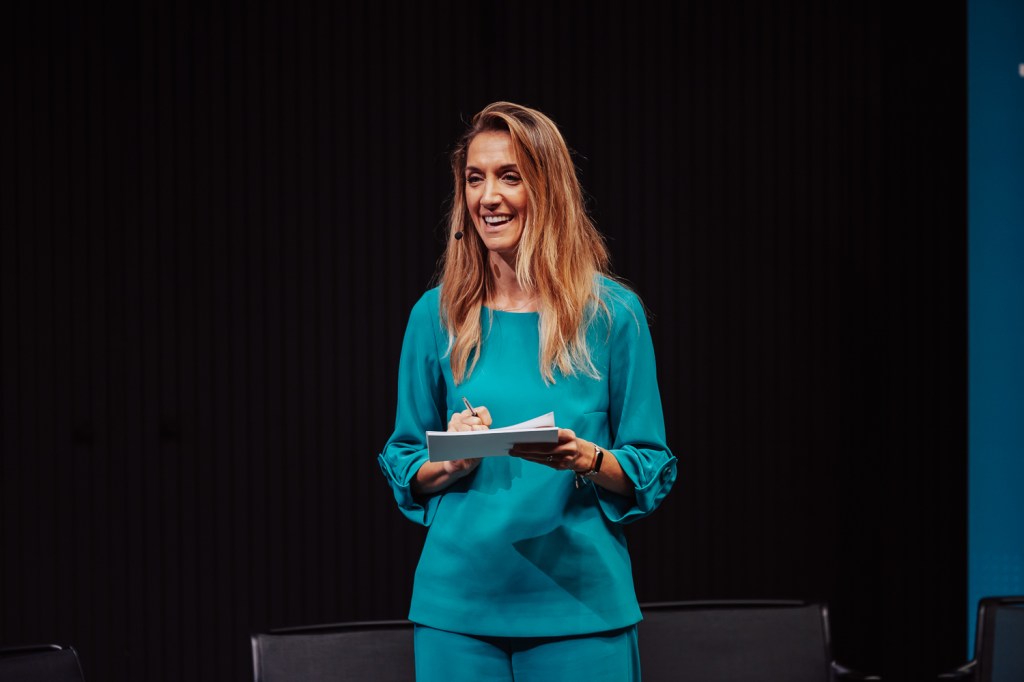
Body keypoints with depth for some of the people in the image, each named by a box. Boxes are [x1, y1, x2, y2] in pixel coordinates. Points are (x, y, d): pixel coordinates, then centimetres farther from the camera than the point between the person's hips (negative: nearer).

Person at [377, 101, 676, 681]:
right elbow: (403, 469, 11)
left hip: (581, 608, -1)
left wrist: (586, 459, -17)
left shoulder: (611, 313, 0)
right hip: (459, 608, 2)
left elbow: (653, 474, 2)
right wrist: (453, 461, -10)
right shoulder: (437, 314, 5)